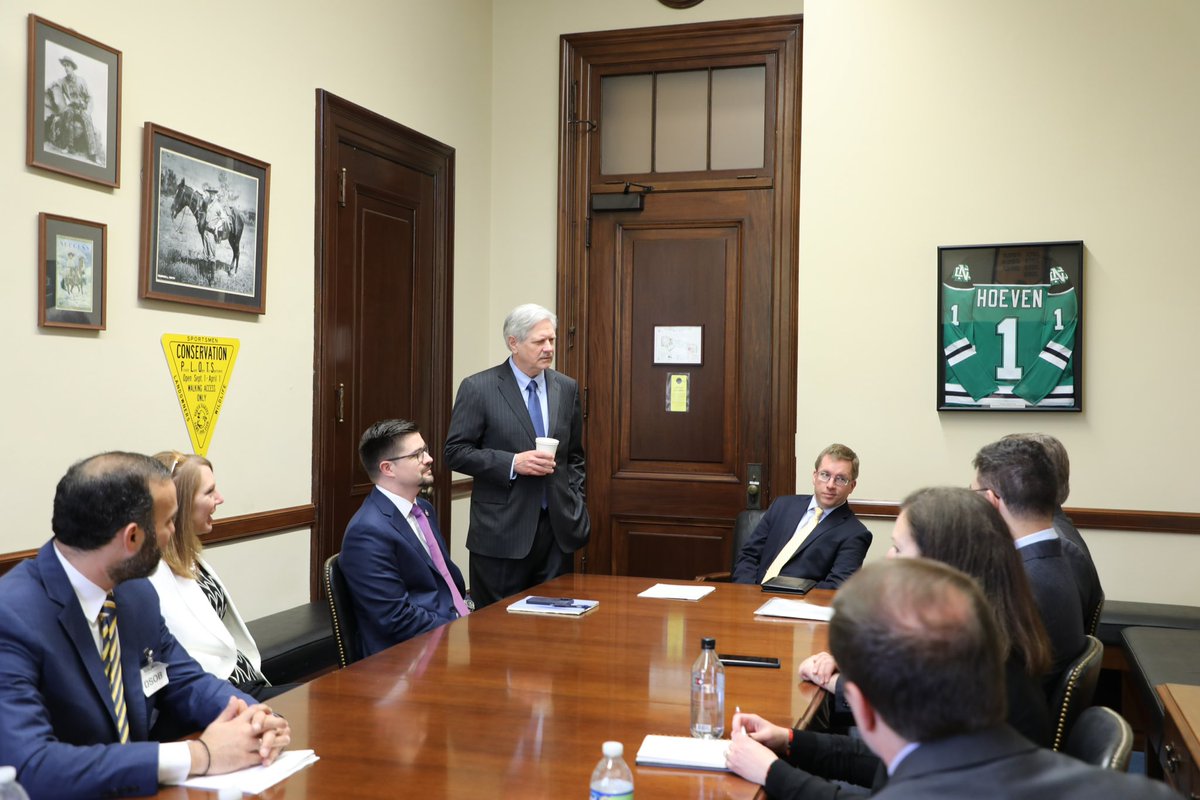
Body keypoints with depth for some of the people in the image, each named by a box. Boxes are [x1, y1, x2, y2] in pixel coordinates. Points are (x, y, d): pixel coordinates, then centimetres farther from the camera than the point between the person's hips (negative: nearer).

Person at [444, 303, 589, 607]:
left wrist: (577, 508, 8)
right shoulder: (478, 388, -6)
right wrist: (513, 463, -18)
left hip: (558, 527, 4)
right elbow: (456, 453, -7)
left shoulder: (567, 388, 9)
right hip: (501, 531, -4)